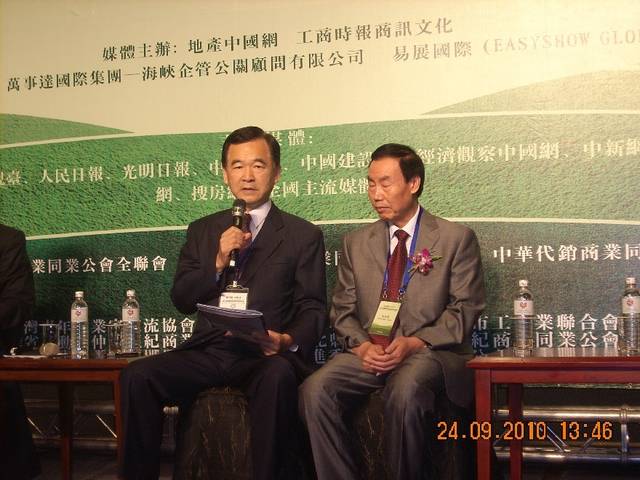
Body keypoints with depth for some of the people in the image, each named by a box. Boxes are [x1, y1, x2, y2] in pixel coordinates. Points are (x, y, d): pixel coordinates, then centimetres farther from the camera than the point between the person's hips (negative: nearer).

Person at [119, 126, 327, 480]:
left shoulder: (304, 235, 9)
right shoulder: (202, 231, 19)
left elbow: (312, 309, 4)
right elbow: (181, 300, 12)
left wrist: (288, 340, -18)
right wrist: (218, 263, -5)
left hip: (264, 356, -3)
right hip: (207, 353, 3)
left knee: (278, 377, -37)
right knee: (137, 375, -22)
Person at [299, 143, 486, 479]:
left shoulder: (457, 238, 6)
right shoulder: (356, 243, 17)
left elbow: (465, 309, 0)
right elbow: (342, 310, 13)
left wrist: (414, 343, -14)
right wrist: (361, 346, -8)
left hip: (429, 351, -3)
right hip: (368, 353, 4)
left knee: (405, 392, -36)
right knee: (315, 390, -25)